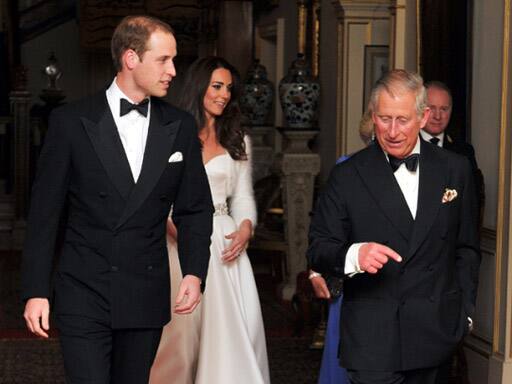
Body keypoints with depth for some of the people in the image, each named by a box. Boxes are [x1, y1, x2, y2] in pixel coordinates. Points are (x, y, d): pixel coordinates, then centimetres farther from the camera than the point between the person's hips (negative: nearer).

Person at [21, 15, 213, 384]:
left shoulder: (181, 127, 4)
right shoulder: (71, 122, -4)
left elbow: (196, 208, 10)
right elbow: (45, 211, -2)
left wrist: (195, 272, -5)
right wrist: (36, 291, -4)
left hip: (146, 298, 3)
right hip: (84, 295, -3)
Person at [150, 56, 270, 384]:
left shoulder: (238, 141, 15)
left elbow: (243, 196, 13)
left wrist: (245, 227, -7)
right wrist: (179, 230, -16)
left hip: (225, 242, 3)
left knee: (238, 326, -8)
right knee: (181, 329, -1)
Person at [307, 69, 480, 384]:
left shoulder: (455, 170, 5)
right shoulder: (347, 176, -2)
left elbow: (466, 248, 12)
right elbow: (318, 250, -3)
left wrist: (465, 310, 9)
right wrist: (353, 255, -23)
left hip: (434, 333, 2)